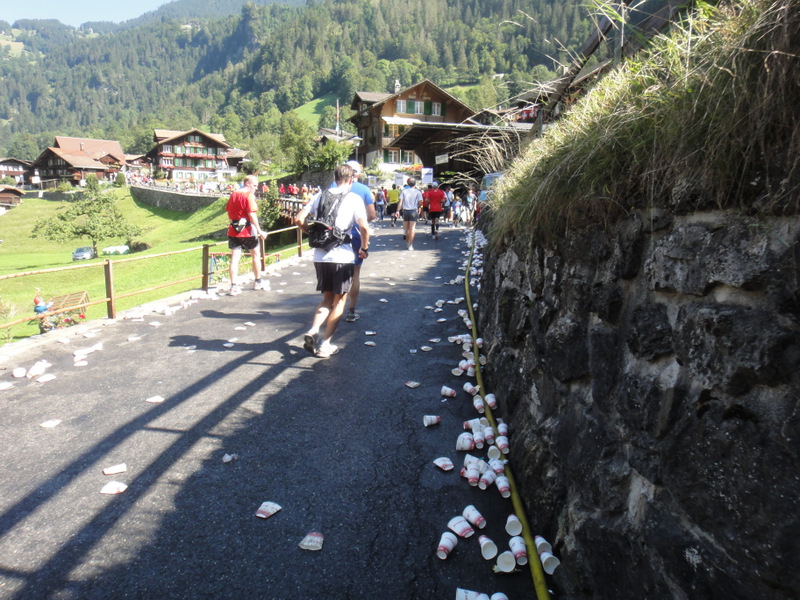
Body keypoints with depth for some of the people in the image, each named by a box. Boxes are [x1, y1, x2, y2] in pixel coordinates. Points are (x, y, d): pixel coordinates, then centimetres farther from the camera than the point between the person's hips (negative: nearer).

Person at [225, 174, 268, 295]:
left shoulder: (233, 195, 10)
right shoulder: (249, 196, -12)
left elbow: (228, 211, 15)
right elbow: (252, 215, -18)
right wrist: (260, 231, -16)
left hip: (233, 230, 6)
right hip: (247, 231, -6)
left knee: (235, 257, 4)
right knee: (256, 255, 13)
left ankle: (233, 286, -1)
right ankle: (258, 283, 24)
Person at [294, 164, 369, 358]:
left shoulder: (321, 195, 8)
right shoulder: (354, 198, -3)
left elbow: (299, 219, 2)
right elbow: (363, 227, -12)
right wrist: (364, 248, 3)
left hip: (320, 256, 4)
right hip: (343, 256, -4)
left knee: (327, 298, 20)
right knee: (339, 300, 10)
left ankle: (313, 331, -1)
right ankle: (325, 344, 8)